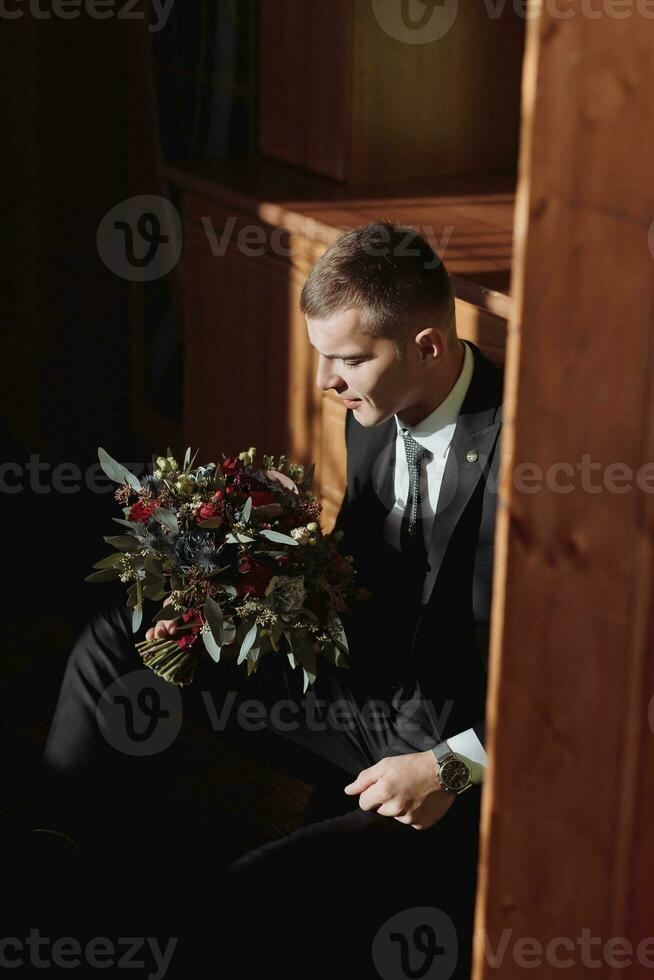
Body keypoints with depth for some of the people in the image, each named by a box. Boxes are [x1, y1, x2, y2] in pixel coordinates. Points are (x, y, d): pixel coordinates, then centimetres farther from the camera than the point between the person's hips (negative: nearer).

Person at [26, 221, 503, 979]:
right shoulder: (373, 418, 2)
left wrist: (455, 768, -25)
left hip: (481, 758, -8)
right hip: (373, 700, 8)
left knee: (255, 894, -30)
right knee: (120, 637, 4)